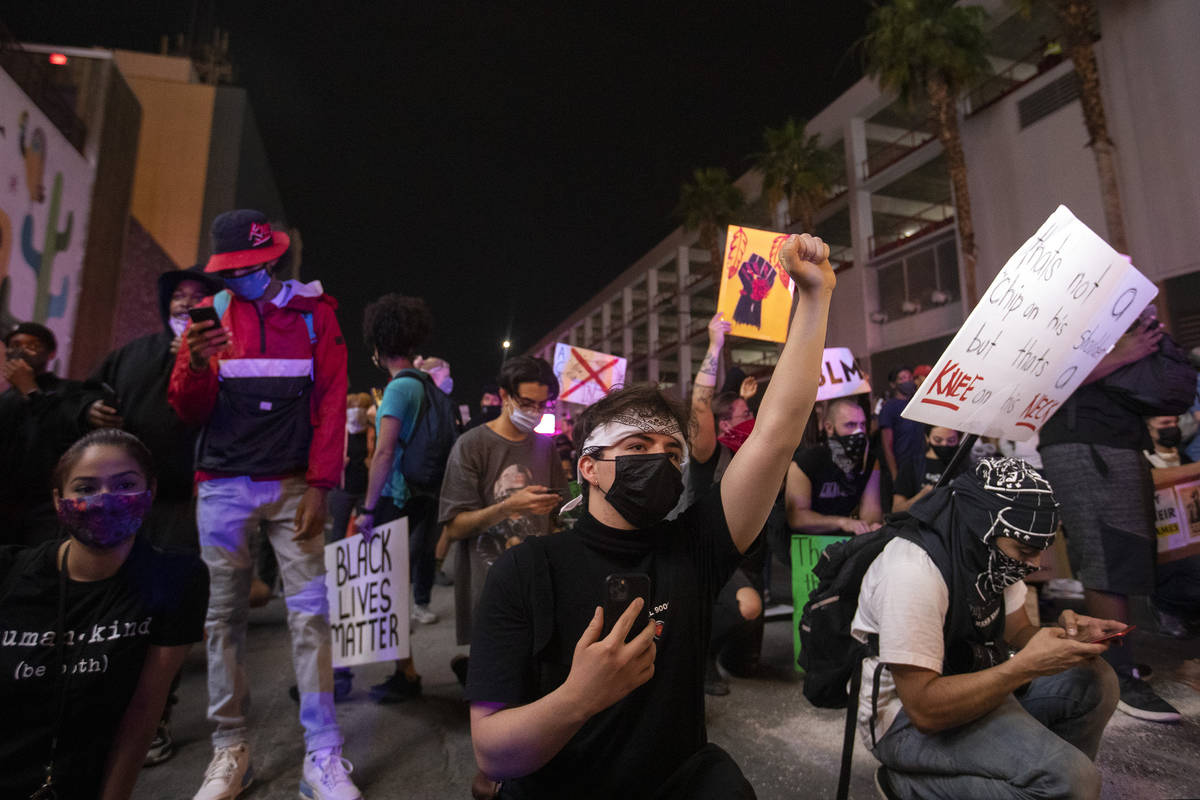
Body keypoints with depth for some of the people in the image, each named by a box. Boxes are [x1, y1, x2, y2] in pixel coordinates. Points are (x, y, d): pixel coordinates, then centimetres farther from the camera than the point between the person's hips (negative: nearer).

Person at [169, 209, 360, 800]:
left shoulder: (313, 311, 5)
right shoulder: (210, 312, 10)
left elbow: (332, 402, 0)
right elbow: (188, 412, 8)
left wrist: (319, 485, -7)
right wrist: (198, 365, -14)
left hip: (293, 485, -2)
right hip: (223, 486, 2)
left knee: (310, 613, -3)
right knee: (225, 615, 7)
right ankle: (231, 749, 20)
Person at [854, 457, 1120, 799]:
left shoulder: (991, 552, -3)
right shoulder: (914, 572, -31)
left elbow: (1017, 632, 10)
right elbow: (925, 710, -30)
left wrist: (1063, 634, -12)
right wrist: (1026, 666, -29)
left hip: (969, 683, 9)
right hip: (908, 716, -9)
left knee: (1095, 681, -1)